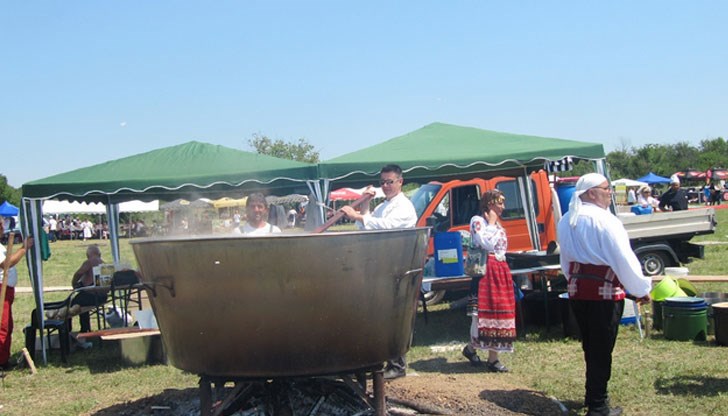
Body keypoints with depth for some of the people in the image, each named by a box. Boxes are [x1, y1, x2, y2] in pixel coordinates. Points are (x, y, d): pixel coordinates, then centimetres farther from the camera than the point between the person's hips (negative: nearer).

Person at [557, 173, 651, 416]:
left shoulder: (566, 222, 9)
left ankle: (593, 396, 31)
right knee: (602, 349, 1)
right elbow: (624, 259, -17)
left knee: (590, 346, 19)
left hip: (577, 290, 8)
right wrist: (641, 289, -9)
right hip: (605, 291, -7)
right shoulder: (604, 220, -16)